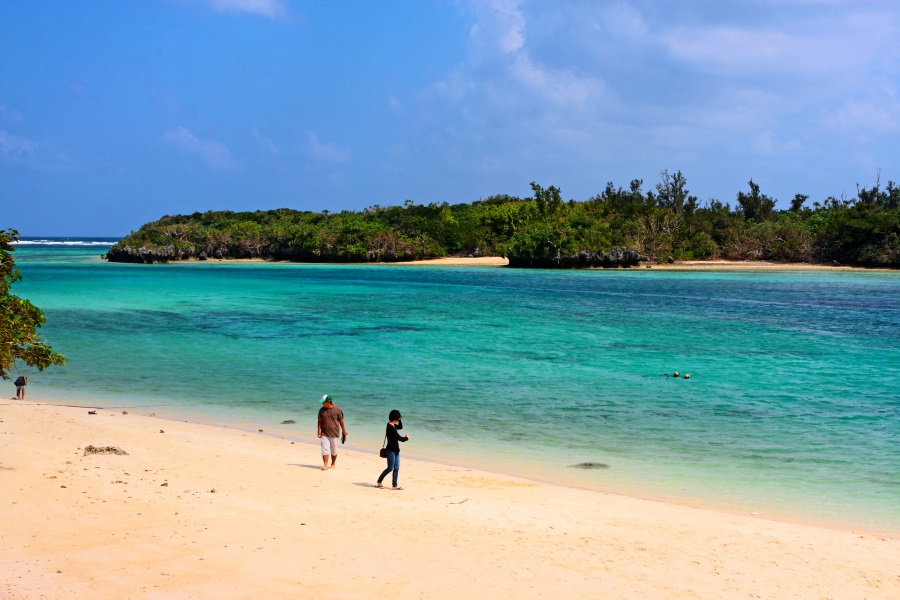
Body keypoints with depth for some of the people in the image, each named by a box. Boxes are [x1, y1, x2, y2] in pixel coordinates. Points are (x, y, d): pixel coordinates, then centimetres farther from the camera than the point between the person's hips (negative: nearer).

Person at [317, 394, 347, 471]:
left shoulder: (337, 410, -6)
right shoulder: (322, 410, 3)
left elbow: (341, 421, 2)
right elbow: (319, 421, 7)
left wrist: (343, 430, 9)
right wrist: (318, 431, -1)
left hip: (334, 434, -1)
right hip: (324, 434, 1)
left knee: (334, 450, 9)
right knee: (325, 449, -10)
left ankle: (333, 464, 24)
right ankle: (325, 465, -14)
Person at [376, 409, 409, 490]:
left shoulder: (392, 425, 8)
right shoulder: (391, 427, -20)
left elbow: (400, 427, 28)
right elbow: (399, 438, -20)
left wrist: (399, 420, 11)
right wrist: (406, 437, -2)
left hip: (395, 450, 9)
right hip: (391, 450, -9)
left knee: (396, 468, 7)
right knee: (390, 468, -2)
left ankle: (394, 485, 10)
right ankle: (379, 482, 12)